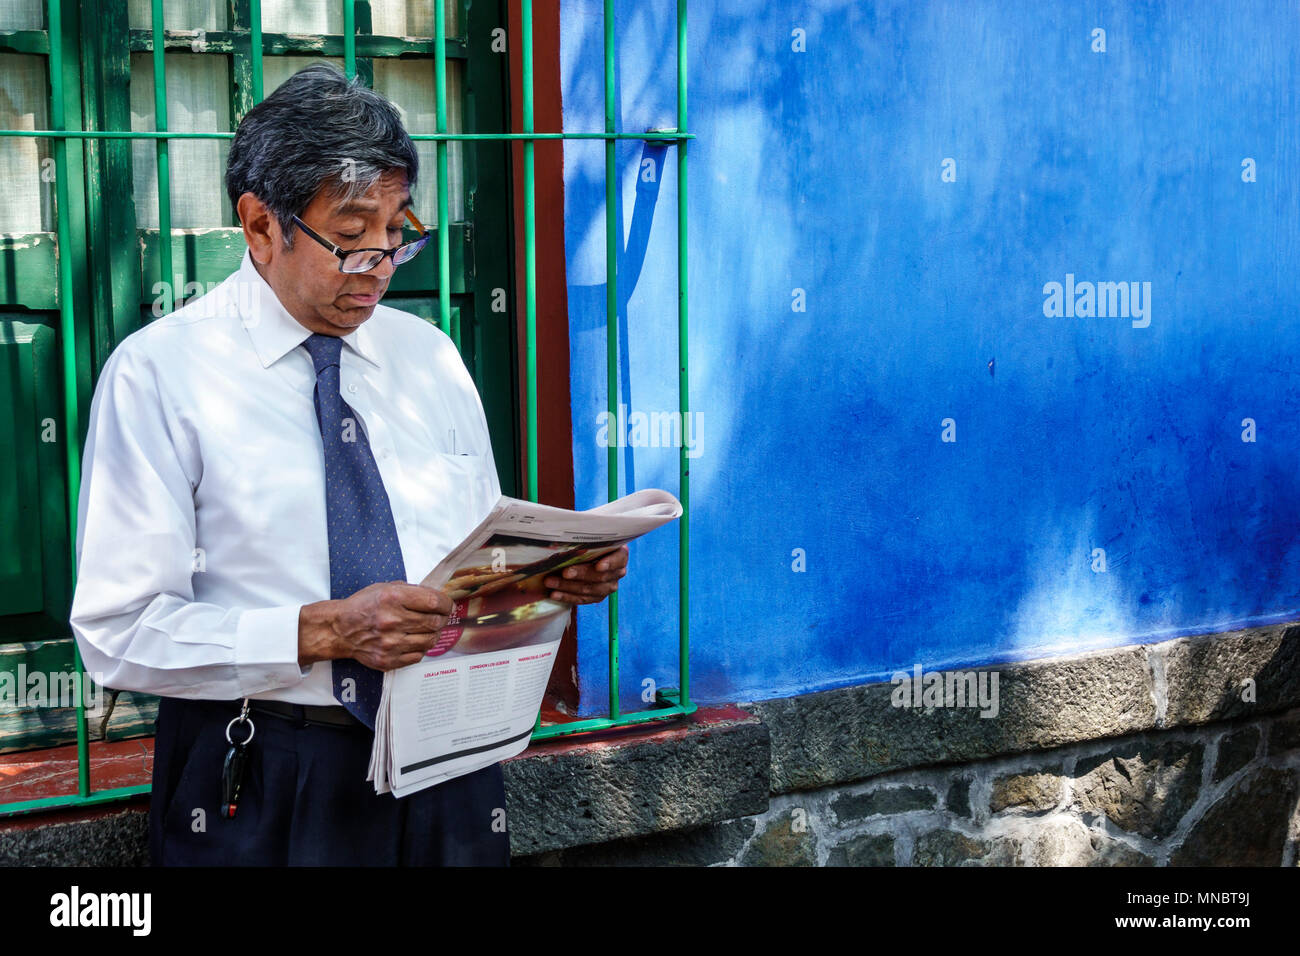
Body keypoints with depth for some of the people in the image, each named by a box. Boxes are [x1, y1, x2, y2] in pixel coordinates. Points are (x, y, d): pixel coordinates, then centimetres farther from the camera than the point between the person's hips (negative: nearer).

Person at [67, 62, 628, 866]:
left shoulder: (429, 356, 9)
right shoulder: (158, 373, -8)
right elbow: (119, 631, -13)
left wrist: (556, 574, -7)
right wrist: (322, 631, -24)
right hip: (261, 791, -4)